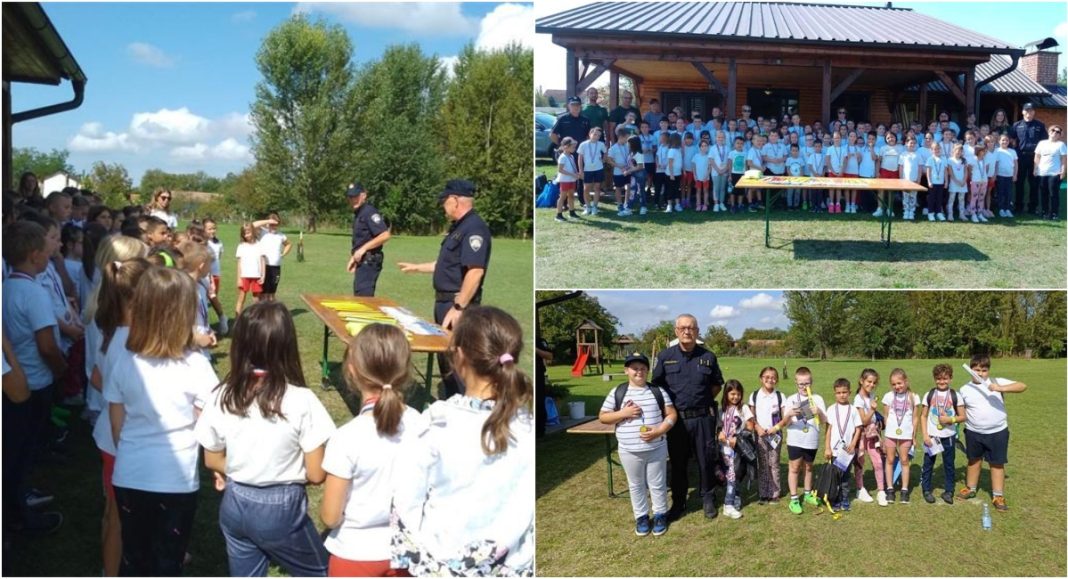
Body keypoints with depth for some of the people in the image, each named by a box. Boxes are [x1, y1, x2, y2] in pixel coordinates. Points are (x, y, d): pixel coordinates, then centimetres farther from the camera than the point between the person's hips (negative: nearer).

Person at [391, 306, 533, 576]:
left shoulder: (438, 423, -19)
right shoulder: (527, 428, -12)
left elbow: (408, 502, -13)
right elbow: (526, 508, -5)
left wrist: (430, 545, 4)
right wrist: (511, 558, 9)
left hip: (441, 561, -2)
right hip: (507, 565, 2)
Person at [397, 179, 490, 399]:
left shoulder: (474, 228, -19)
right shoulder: (459, 227, 14)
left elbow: (475, 271, -27)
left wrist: (458, 308, -28)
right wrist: (416, 267, 31)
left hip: (458, 304, -10)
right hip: (445, 301, 11)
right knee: (445, 357, 17)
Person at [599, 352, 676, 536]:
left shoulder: (658, 391, -1)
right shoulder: (617, 392, -2)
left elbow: (672, 414, -1)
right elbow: (602, 417, 1)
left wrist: (659, 431, -16)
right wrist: (623, 413, -14)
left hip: (657, 448, 0)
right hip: (629, 450, 0)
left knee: (658, 484, 11)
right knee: (636, 485, 14)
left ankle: (660, 515, 29)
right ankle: (641, 517, 28)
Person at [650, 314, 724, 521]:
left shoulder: (708, 357, 1)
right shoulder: (665, 356, -1)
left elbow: (717, 384, 13)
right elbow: (656, 385, 6)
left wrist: (704, 401, 2)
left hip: (703, 418, 0)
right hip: (676, 418, 0)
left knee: (706, 461, 8)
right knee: (678, 463, 9)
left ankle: (708, 500, 24)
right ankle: (678, 503, 21)